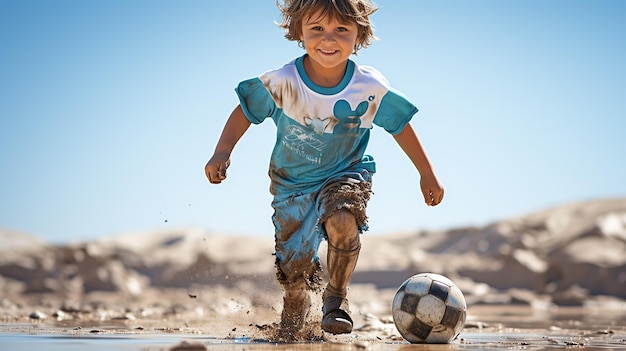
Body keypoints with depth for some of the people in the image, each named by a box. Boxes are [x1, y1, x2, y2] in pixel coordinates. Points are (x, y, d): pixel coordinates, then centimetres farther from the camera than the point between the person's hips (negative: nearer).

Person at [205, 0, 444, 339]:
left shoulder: (371, 88, -18)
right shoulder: (281, 83, -21)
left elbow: (400, 126, -2)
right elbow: (245, 112, -6)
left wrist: (427, 174, 5)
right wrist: (222, 152, -20)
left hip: (345, 175, -1)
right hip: (291, 182, 1)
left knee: (342, 222, -34)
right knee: (294, 270, 5)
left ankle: (336, 297, -7)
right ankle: (294, 309, 44)